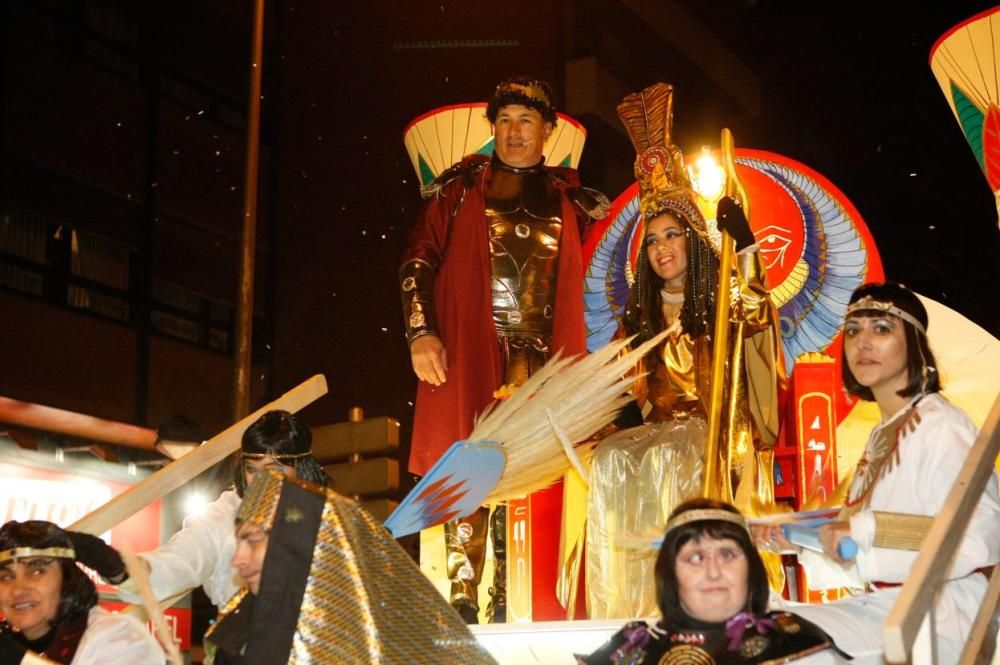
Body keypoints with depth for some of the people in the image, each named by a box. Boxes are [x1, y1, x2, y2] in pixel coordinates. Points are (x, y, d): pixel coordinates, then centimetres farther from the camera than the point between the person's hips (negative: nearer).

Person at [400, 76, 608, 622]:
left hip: (542, 356, 2)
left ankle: (509, 601, 7)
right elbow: (419, 258, 5)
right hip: (468, 350, -1)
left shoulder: (570, 197, 15)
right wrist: (420, 332, -5)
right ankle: (462, 598, -2)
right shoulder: (461, 184, 10)